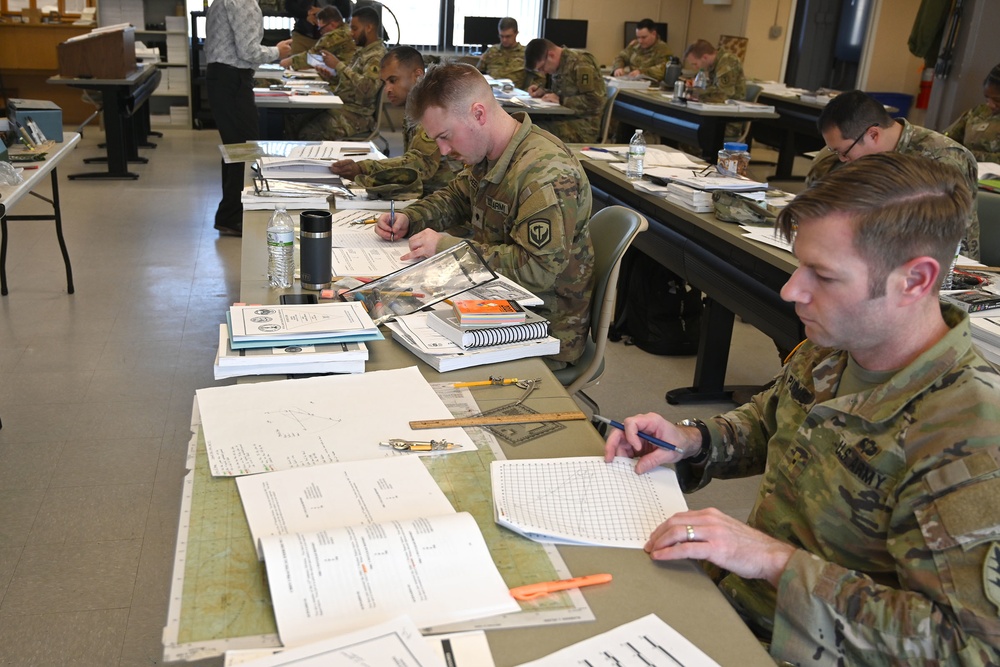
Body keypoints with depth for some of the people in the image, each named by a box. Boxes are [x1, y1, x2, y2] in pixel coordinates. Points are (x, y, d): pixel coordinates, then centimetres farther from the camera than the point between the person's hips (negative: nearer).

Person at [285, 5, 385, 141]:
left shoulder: (377, 56, -14)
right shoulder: (362, 51, 16)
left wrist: (339, 65, -22)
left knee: (308, 134, -25)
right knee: (292, 119, -3)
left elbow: (366, 88, -28)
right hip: (340, 105, 9)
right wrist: (332, 78, 7)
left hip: (356, 115, -9)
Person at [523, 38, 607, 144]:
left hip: (585, 125, -8)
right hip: (569, 117, 8)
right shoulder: (559, 64, 12)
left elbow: (593, 101, -18)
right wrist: (543, 91, 6)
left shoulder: (580, 63, -13)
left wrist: (561, 100, -16)